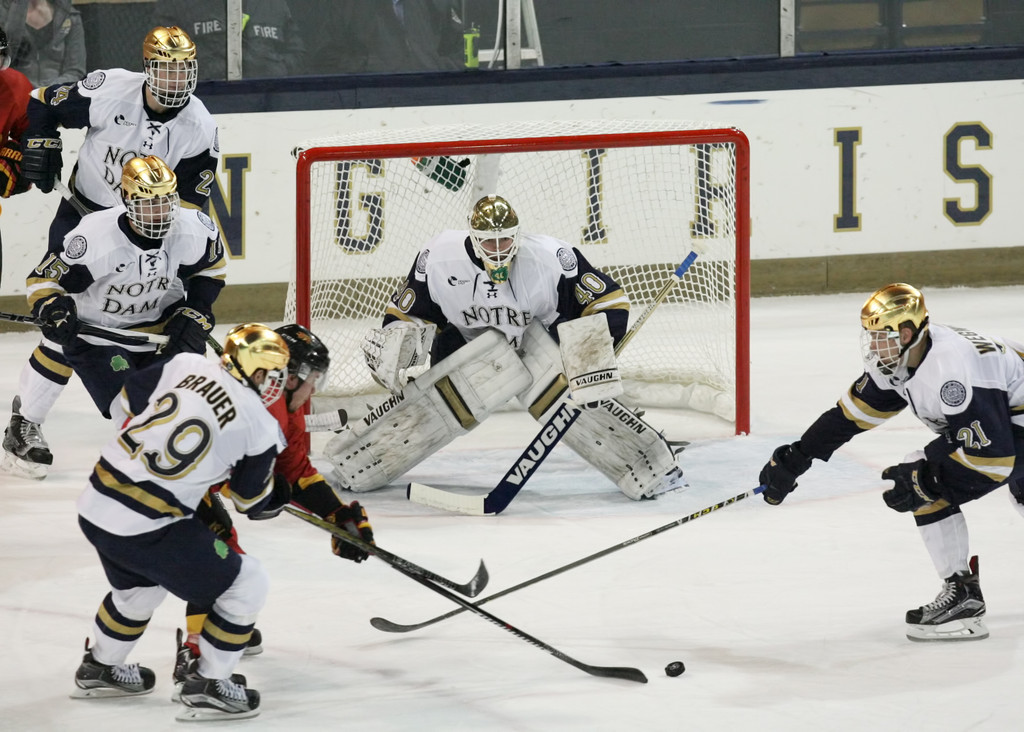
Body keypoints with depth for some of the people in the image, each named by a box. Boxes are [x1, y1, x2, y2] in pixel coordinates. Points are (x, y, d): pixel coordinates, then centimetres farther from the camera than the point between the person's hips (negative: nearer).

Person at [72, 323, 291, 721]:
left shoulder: (187, 365, 4)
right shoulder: (259, 426, -7)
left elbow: (130, 398, 17)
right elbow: (252, 501, 5)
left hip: (94, 507, 7)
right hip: (149, 528, -7)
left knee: (140, 583, 35)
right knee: (246, 583, 7)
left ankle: (99, 669, 49)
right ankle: (207, 686, 11)